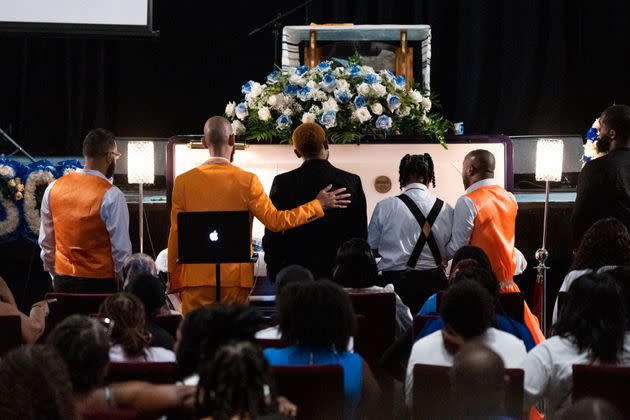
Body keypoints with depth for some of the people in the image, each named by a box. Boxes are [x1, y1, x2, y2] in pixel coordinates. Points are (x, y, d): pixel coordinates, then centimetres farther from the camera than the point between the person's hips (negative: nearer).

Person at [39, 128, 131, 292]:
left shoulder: (53, 188, 2)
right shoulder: (111, 195, -14)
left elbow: (46, 242, 10)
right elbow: (121, 249, -13)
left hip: (62, 283, 5)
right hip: (100, 283, -5)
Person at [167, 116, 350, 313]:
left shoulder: (184, 181, 0)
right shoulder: (247, 181, -4)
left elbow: (176, 234, 3)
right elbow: (275, 221, -5)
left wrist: (174, 280, 12)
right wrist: (318, 205, 5)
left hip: (195, 277, 1)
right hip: (235, 278, 0)